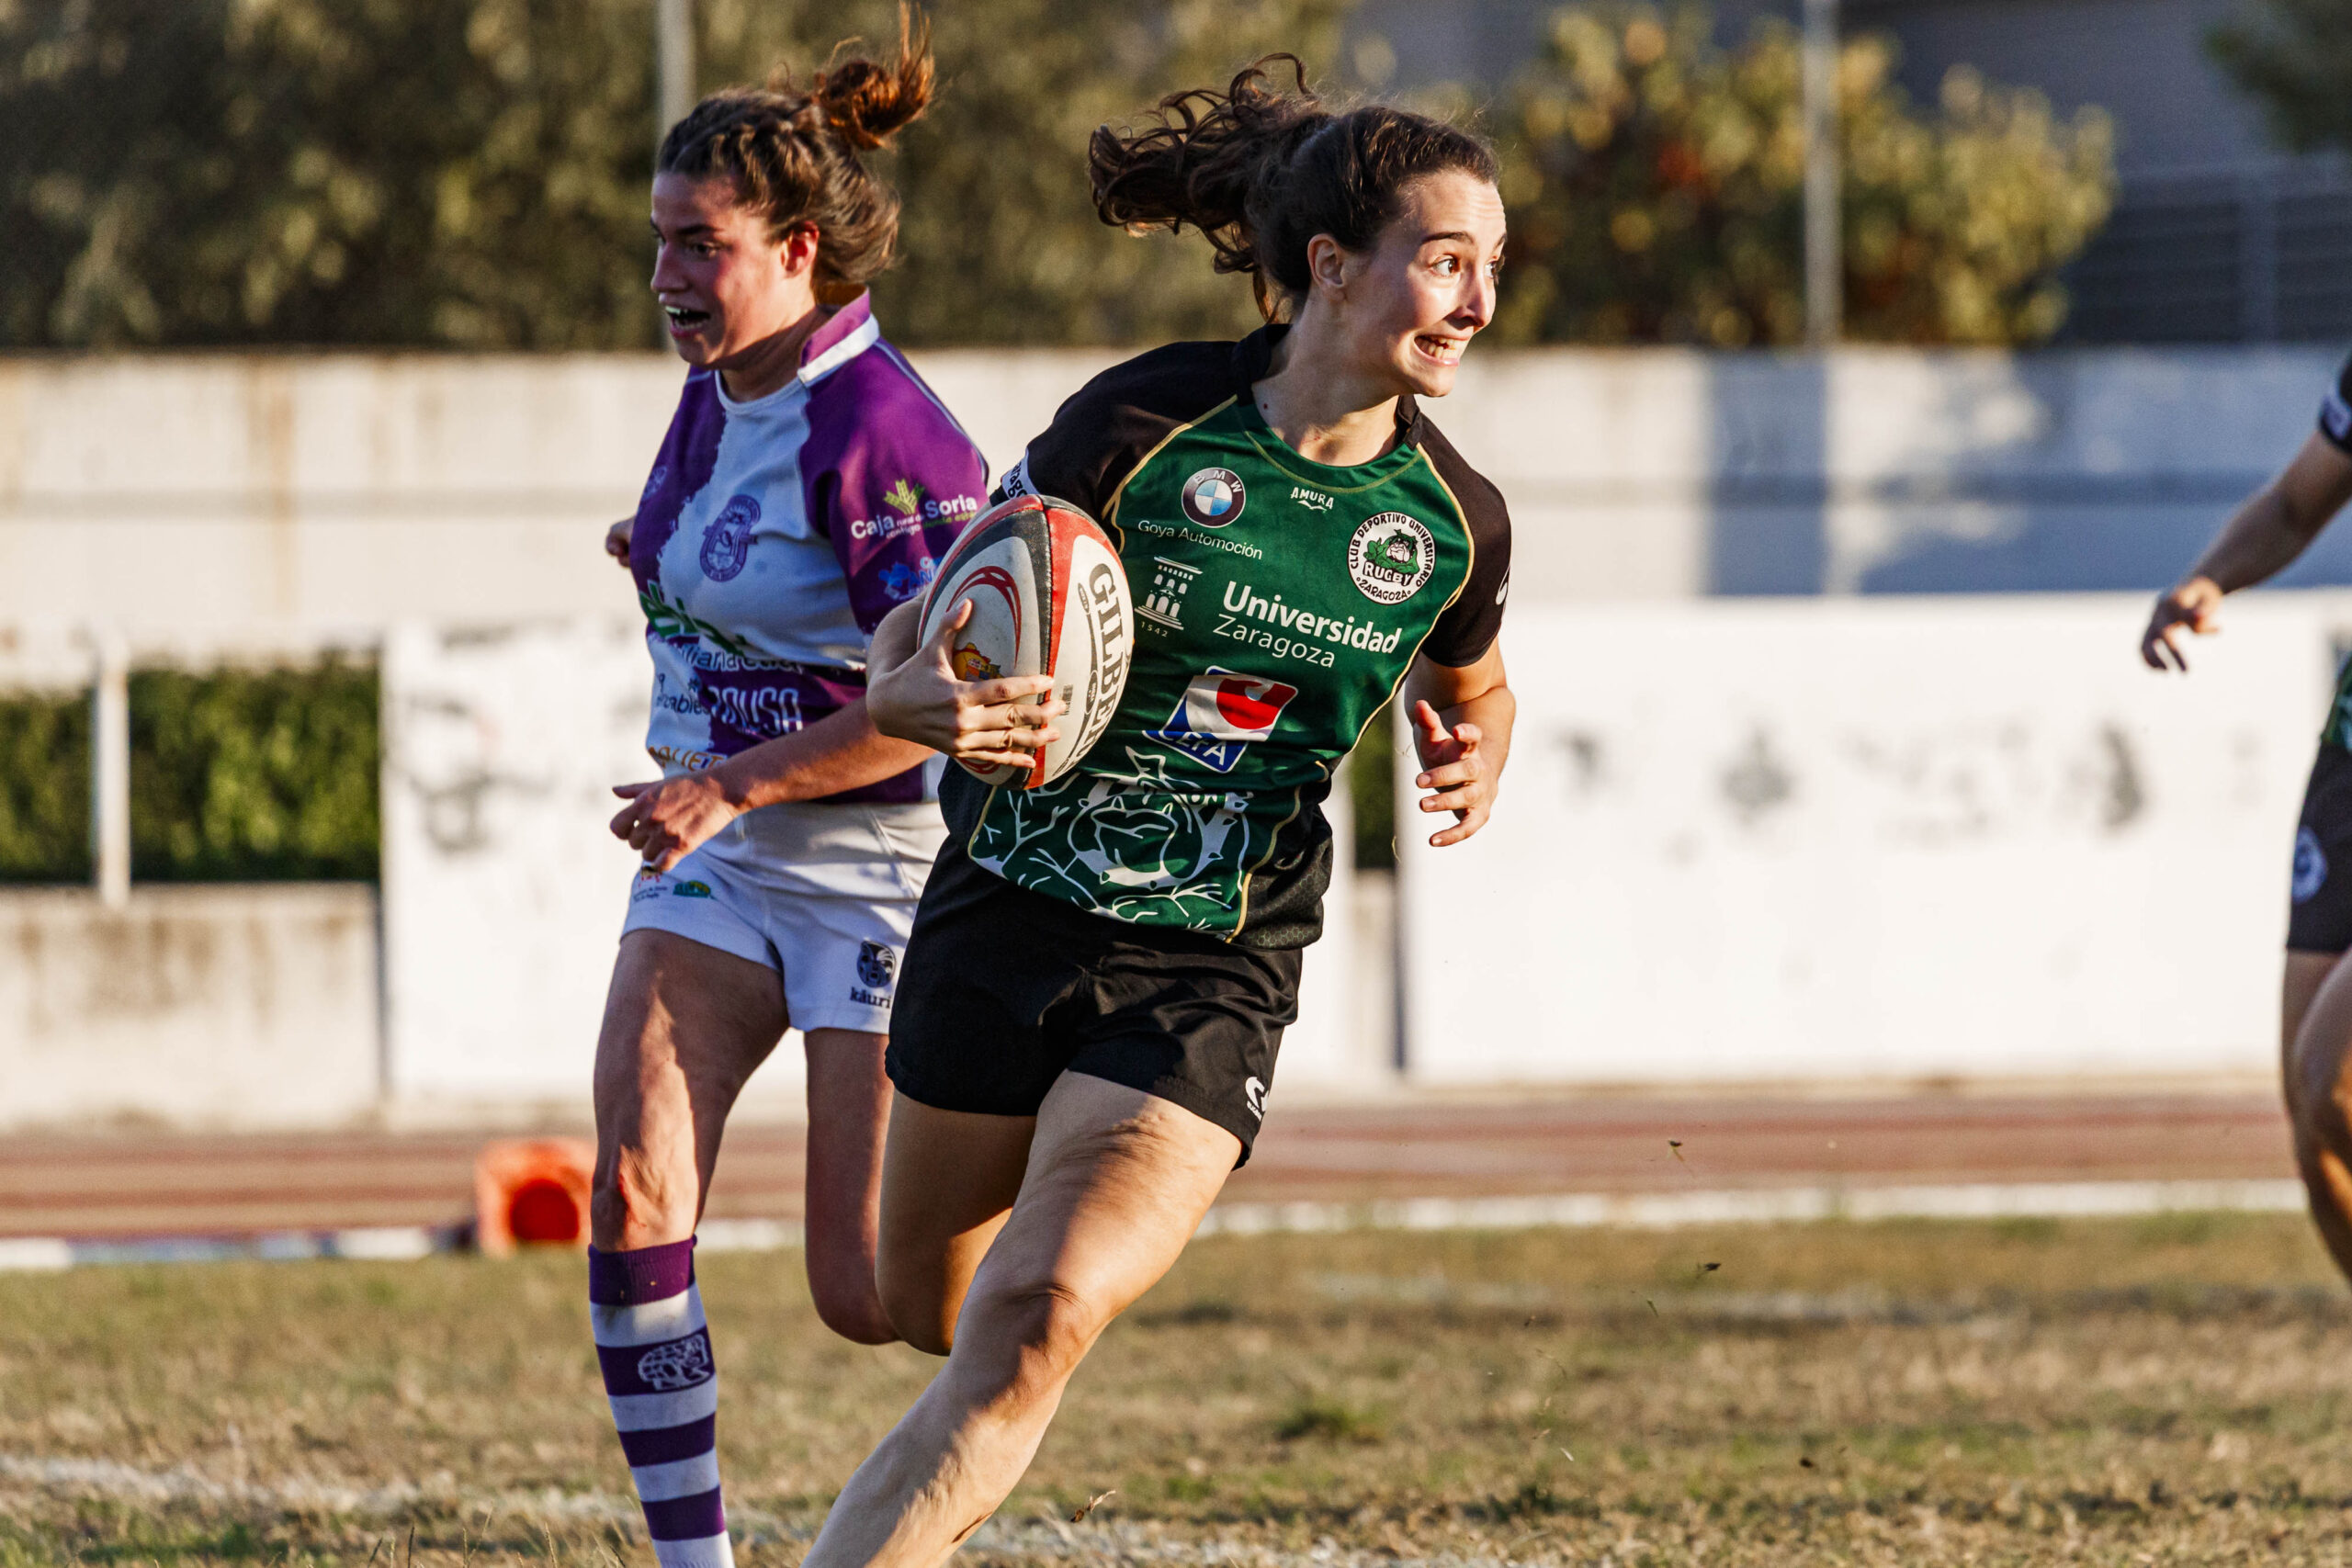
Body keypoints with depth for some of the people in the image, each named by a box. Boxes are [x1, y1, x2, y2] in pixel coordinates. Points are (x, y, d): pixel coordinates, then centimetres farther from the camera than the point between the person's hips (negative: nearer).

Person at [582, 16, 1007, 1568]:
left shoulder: (878, 429, -21)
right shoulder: (717, 399, 6)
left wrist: (733, 784, -24)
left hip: (891, 862, -7)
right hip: (723, 850, 8)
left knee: (868, 1294, -6)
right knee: (635, 1189, -12)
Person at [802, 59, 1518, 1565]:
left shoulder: (1451, 521, -5)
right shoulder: (1141, 425, -13)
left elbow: (1468, 687, 18)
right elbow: (926, 627, -6)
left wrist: (1474, 763, -6)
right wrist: (914, 693, -30)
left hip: (1209, 979, 0)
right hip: (1010, 916, 1)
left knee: (1036, 1319, -22)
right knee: (931, 1310, 18)